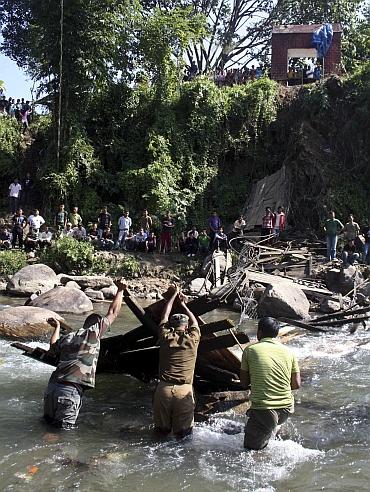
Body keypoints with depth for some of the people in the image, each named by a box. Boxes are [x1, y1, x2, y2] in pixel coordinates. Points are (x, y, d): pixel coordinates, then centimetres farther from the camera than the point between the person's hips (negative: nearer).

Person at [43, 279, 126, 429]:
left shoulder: (67, 338, 17)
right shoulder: (93, 333, 2)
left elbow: (53, 348, 37)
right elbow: (113, 312, 9)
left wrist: (57, 328, 50)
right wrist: (120, 290, 22)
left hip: (52, 386, 6)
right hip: (70, 390, -6)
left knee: (48, 420, 20)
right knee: (64, 428, 0)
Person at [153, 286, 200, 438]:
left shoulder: (165, 337, 4)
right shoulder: (192, 340, 2)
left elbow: (165, 315, 21)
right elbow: (195, 323, 24)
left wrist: (174, 294, 33)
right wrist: (183, 304, 37)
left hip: (164, 388, 1)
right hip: (184, 391, -1)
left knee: (161, 428, 16)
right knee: (183, 432, 8)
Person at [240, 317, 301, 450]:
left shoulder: (250, 350, -2)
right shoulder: (288, 352, 5)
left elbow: (244, 383, 3)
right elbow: (297, 384, 6)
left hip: (263, 410, -5)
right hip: (287, 409, 5)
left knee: (251, 448, 10)